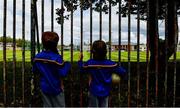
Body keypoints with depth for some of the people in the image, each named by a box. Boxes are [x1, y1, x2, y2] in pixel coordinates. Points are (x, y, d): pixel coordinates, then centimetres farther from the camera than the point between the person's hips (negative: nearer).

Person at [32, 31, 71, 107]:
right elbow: (63, 74, -24)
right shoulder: (57, 57, -22)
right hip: (55, 88, -5)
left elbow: (34, 71, 6)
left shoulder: (37, 57, -3)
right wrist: (67, 65, -8)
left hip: (44, 88, 5)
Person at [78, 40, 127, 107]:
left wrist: (80, 60, 22)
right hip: (105, 92, 1)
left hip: (94, 91, -1)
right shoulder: (110, 64, -14)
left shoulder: (90, 63, -14)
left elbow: (82, 69, 6)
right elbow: (123, 72, -10)